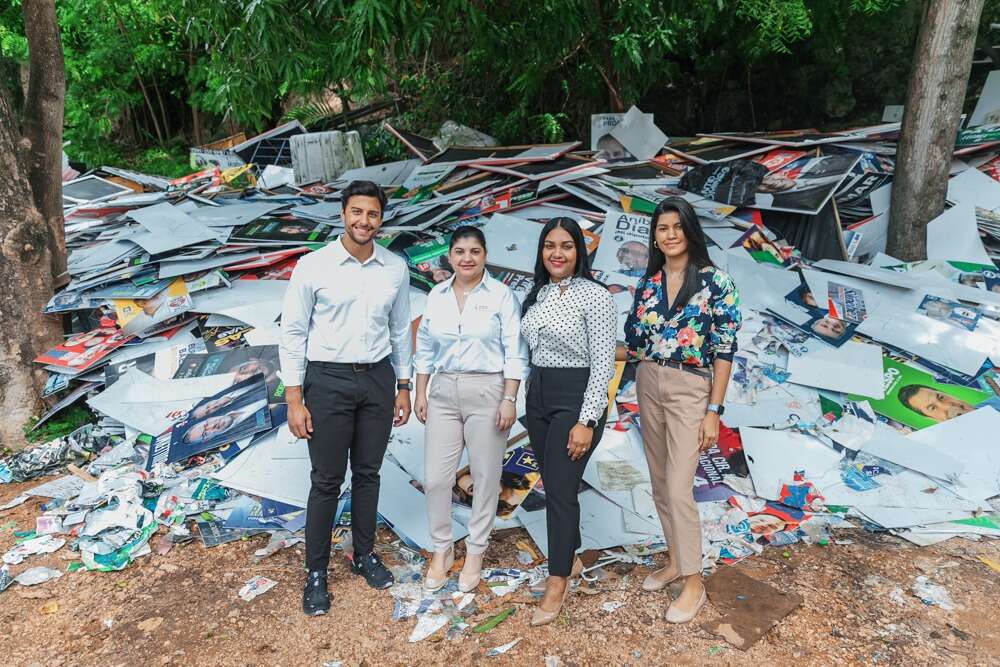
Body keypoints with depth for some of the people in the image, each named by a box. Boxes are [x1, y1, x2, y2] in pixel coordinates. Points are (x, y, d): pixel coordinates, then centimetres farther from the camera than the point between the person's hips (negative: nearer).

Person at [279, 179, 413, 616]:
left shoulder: (396, 269, 1)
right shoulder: (313, 266, -8)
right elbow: (292, 333, -6)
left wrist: (403, 387, 10)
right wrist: (294, 399, -9)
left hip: (379, 379, 3)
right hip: (328, 380, -3)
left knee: (368, 473, 15)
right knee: (327, 480, 5)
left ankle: (364, 555, 34)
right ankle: (316, 572, 22)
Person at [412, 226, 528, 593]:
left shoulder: (501, 295, -4)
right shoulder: (436, 295, 8)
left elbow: (514, 353, -6)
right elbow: (425, 349, 13)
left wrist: (509, 400, -11)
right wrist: (420, 393, 9)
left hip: (487, 391, -3)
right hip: (443, 392, 4)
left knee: (485, 477, 6)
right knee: (435, 477, 3)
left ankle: (475, 553, 24)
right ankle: (441, 550, 24)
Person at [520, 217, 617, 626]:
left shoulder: (595, 296, -12)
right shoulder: (536, 295, 9)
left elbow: (603, 365, -15)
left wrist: (587, 422, -19)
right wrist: (527, 401, 14)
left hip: (576, 399, -7)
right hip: (537, 397, 7)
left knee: (561, 490, -4)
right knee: (552, 485, 14)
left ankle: (556, 585, 10)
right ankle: (570, 559, 33)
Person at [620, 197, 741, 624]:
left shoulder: (715, 283, -8)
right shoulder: (647, 284, 6)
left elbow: (725, 350, -10)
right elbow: (636, 346, 9)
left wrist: (714, 411, -14)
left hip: (690, 391, -6)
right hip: (648, 387, 6)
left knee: (679, 489, -8)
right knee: (660, 484, 13)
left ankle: (694, 584, 7)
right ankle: (676, 561, 30)